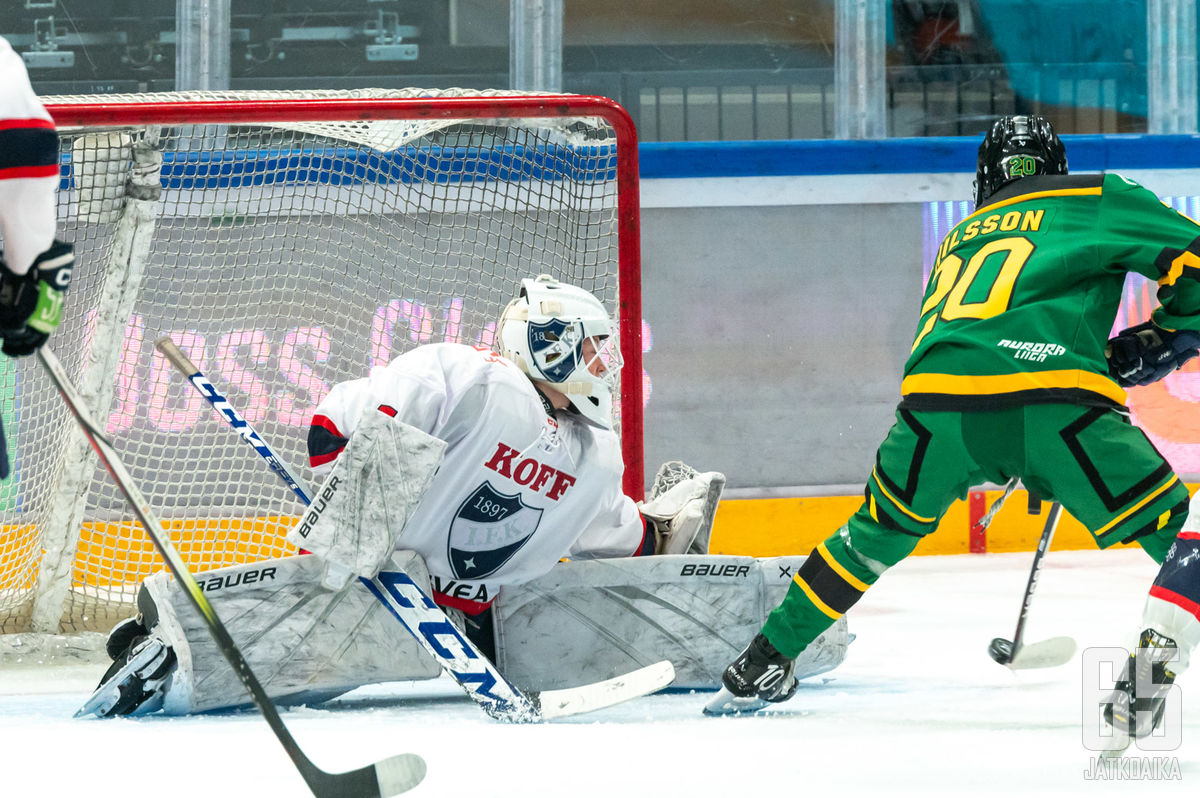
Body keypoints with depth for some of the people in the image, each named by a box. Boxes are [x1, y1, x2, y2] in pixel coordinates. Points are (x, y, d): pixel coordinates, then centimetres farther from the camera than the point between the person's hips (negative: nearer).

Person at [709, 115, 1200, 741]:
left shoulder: (960, 238, 37)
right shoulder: (1095, 201, 22)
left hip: (938, 405, 5)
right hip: (1052, 404, -5)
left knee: (880, 530, 30)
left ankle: (762, 664, 34)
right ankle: (1149, 671, -15)